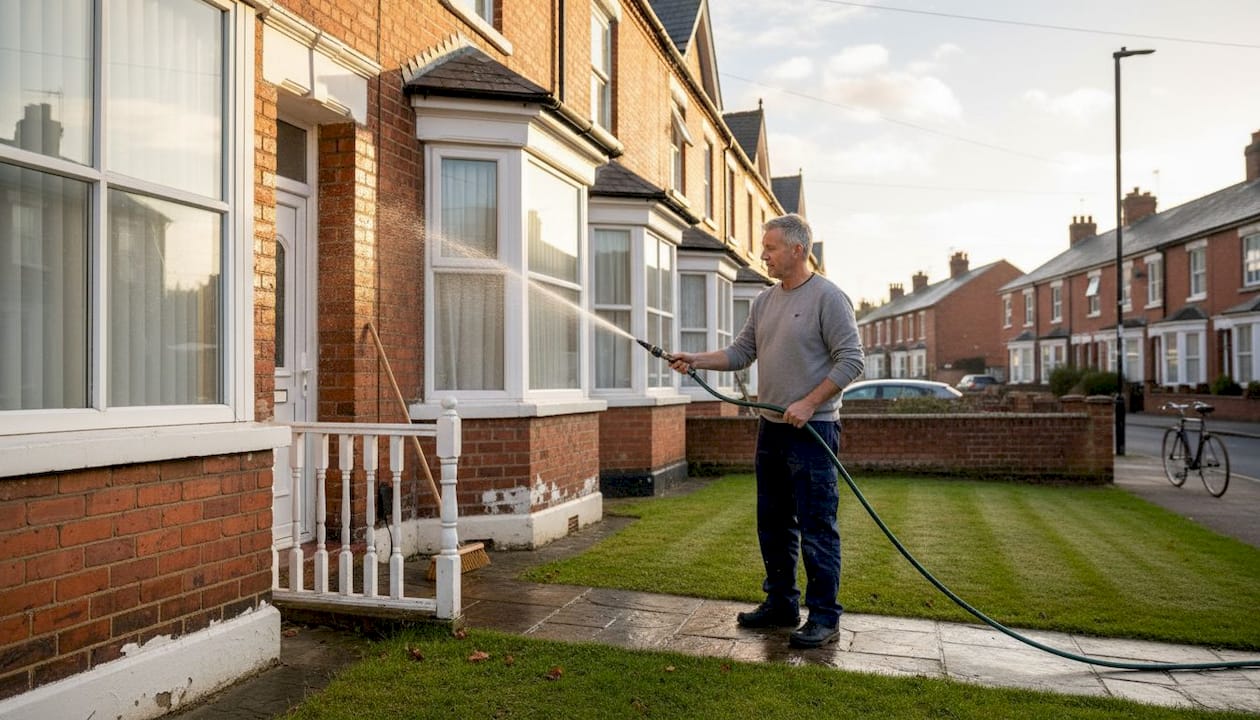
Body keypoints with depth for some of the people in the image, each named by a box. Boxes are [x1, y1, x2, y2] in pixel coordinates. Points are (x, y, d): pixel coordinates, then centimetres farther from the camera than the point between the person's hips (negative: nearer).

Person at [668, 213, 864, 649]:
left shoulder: (827, 297, -10)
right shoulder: (764, 301, 13)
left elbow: (851, 360, -14)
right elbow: (741, 353, 15)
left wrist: (808, 403, -18)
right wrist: (696, 360, 2)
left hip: (812, 431, -8)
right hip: (771, 428, 8)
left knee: (816, 526, -3)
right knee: (773, 523, 15)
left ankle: (824, 617, 8)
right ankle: (781, 605, 27)